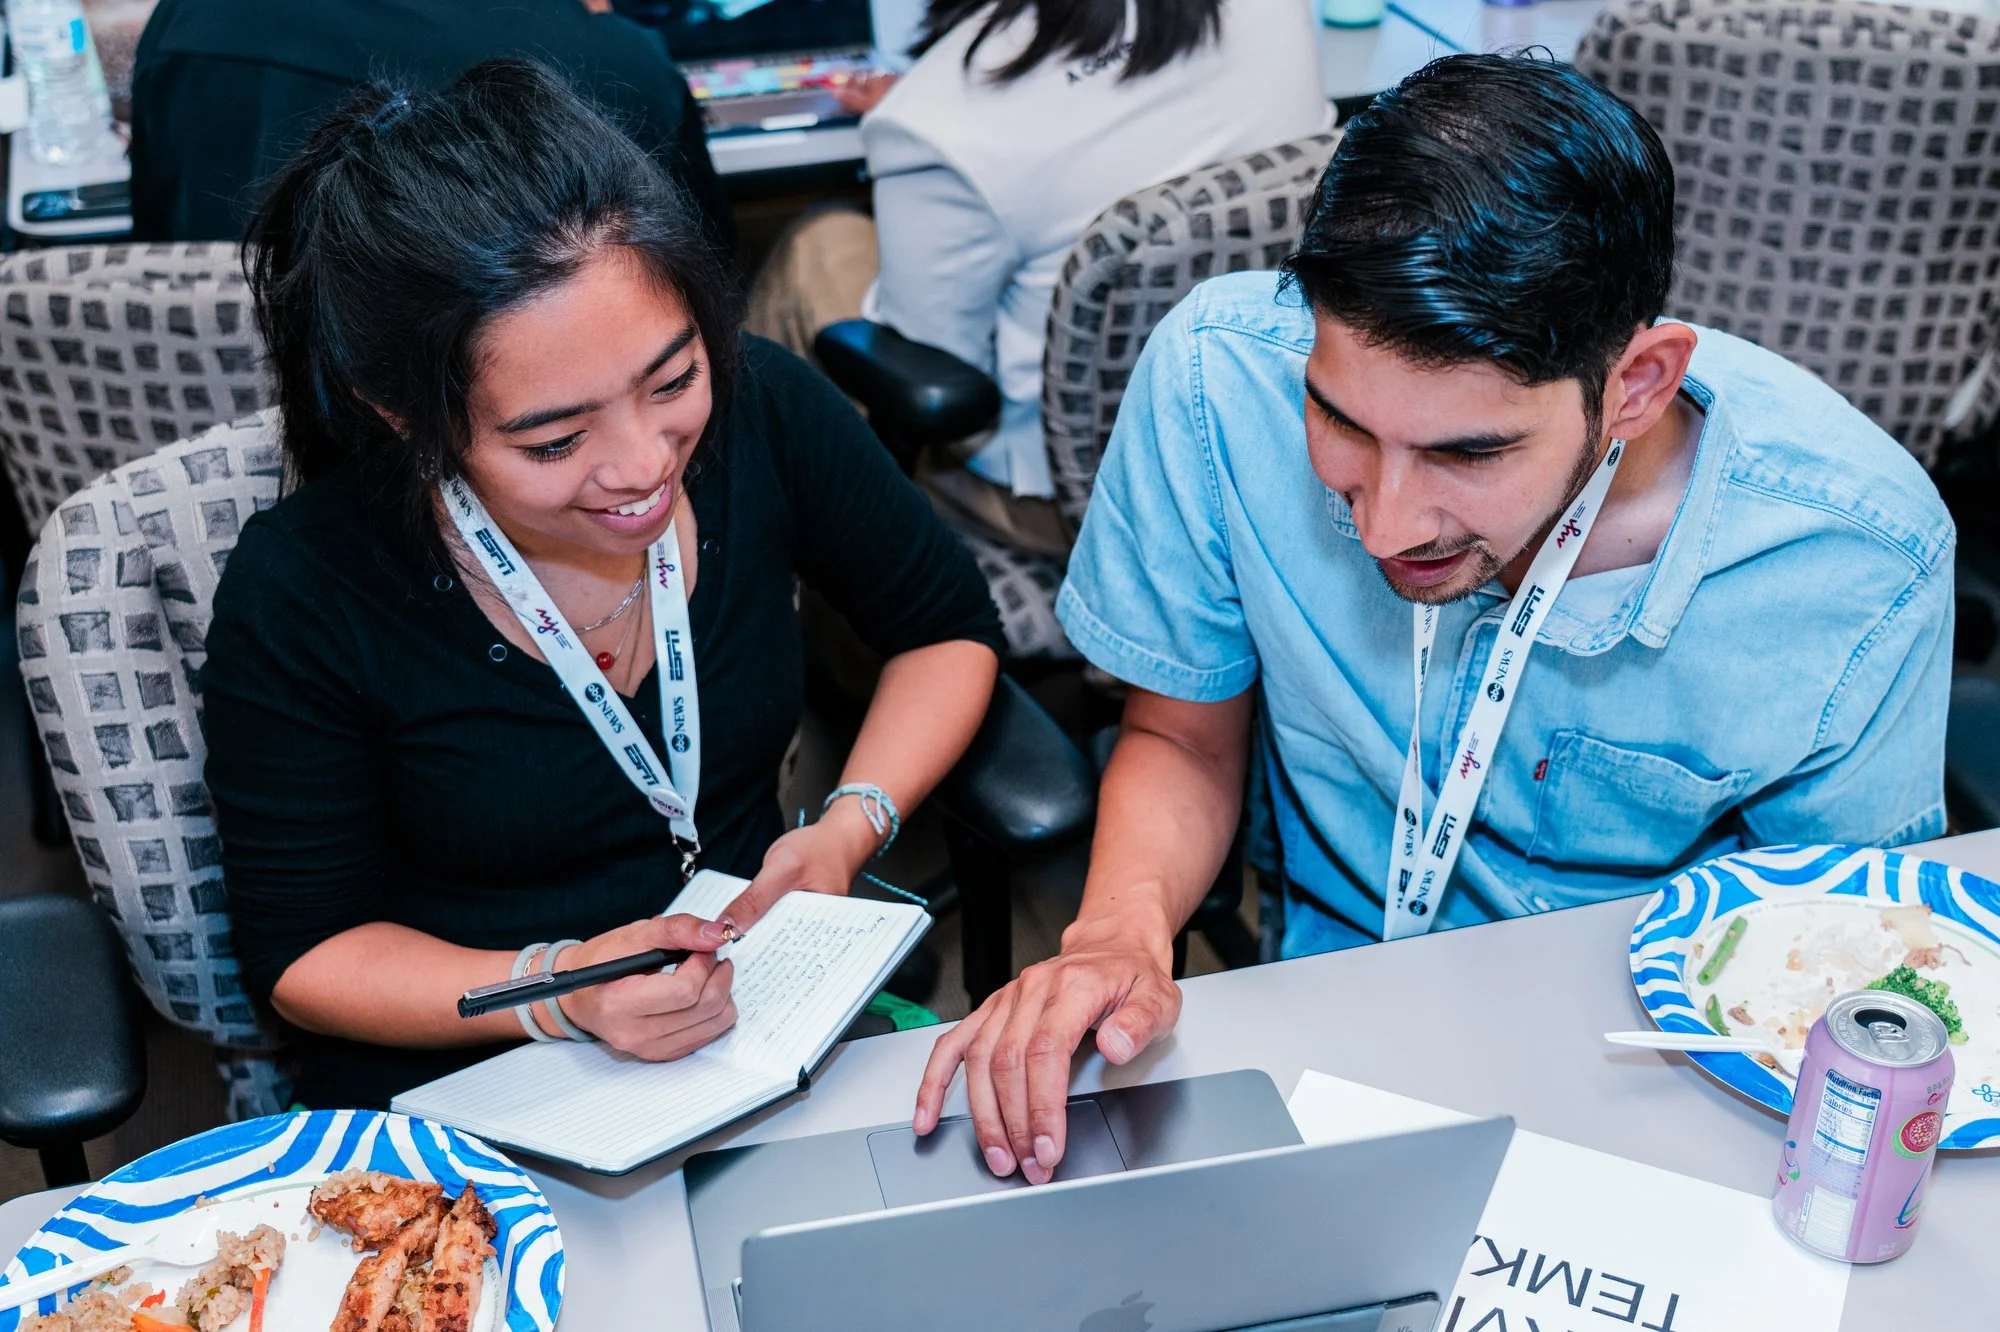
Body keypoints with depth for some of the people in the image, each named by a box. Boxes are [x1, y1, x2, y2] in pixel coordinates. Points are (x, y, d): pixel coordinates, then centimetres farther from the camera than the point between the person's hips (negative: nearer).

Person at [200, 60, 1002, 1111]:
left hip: (769, 1015, 2)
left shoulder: (762, 410, -12)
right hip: (454, 1087, -1)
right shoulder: (299, 600, -20)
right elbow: (302, 948, -8)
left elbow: (948, 628, 5)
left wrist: (853, 825, -12)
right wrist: (557, 991, -25)